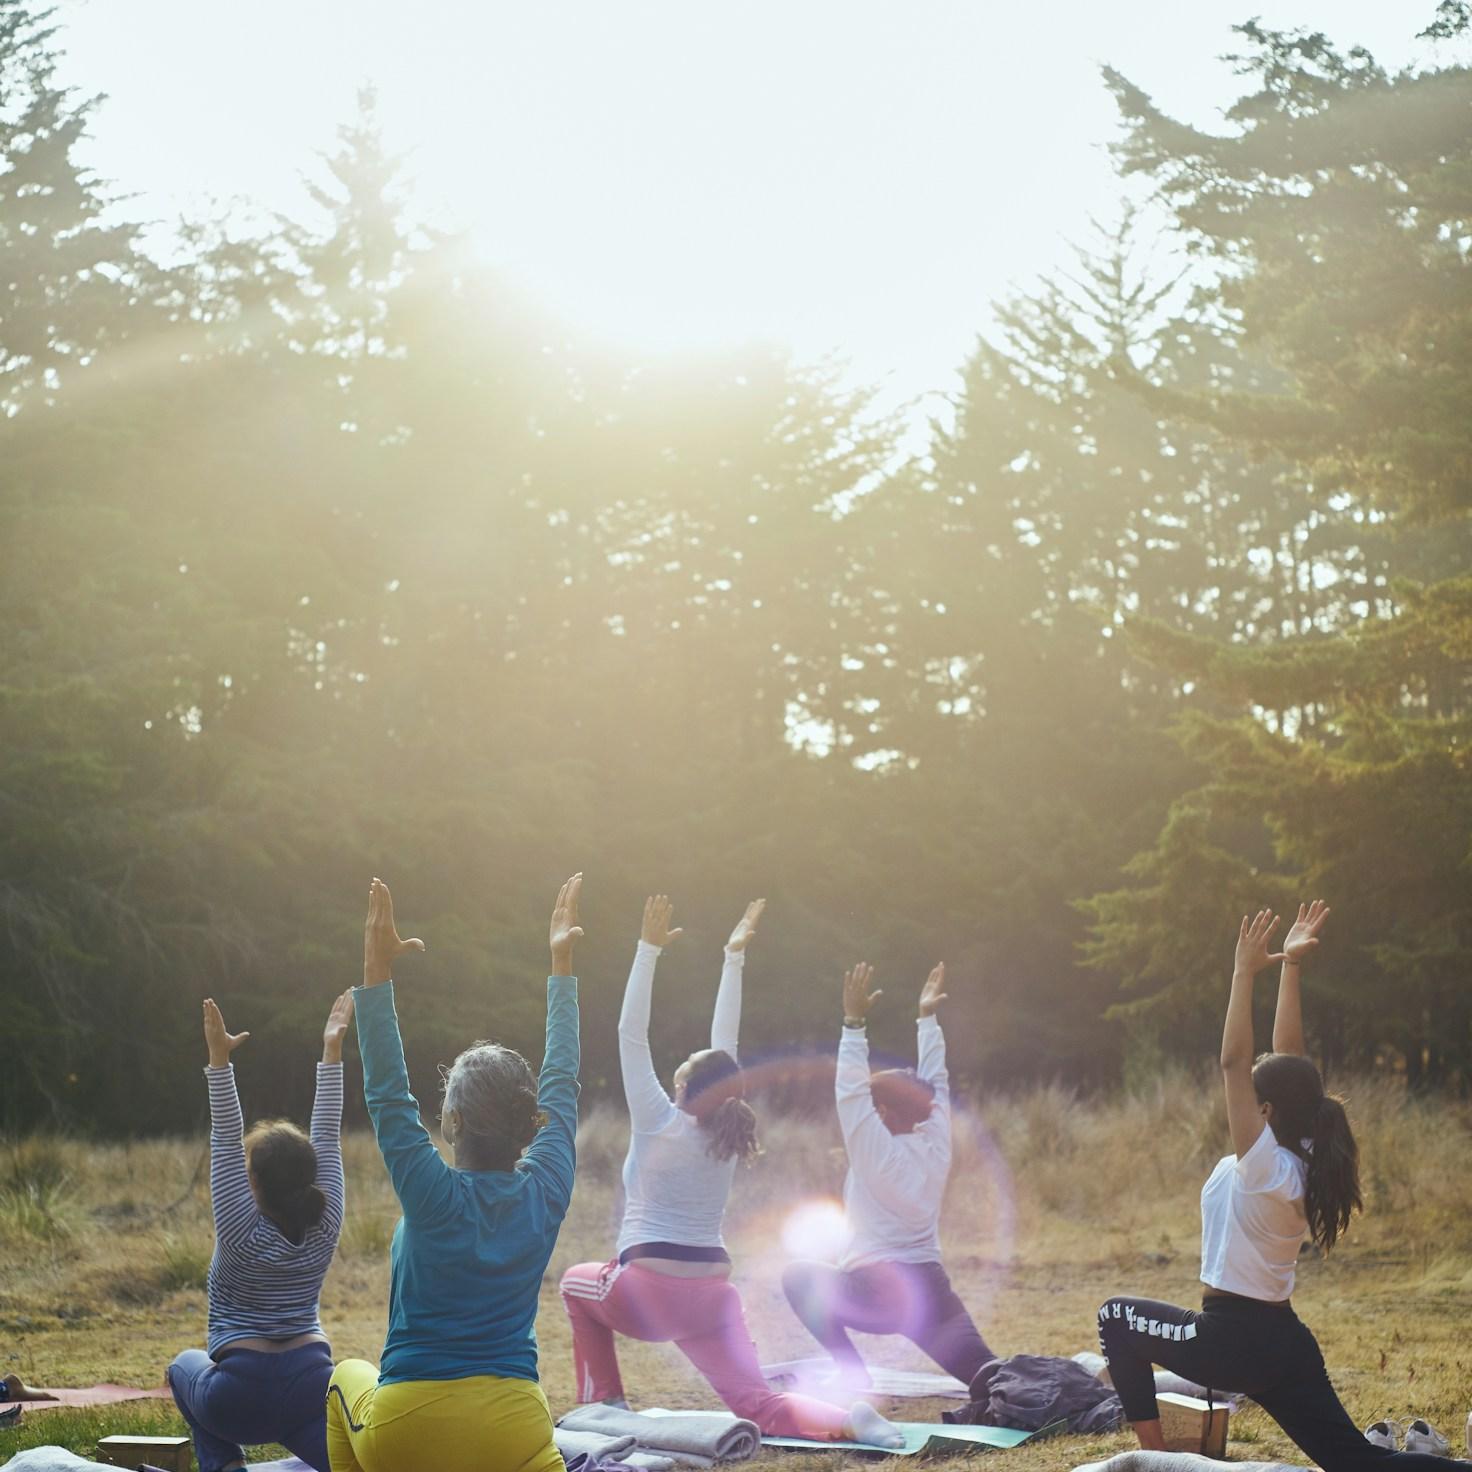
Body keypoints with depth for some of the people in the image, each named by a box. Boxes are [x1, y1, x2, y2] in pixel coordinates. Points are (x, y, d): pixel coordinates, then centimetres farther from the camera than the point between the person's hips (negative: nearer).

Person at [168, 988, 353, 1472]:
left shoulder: (242, 1233, -9)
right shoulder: (324, 1228, 0)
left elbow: (225, 1141, -12)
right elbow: (327, 1137, 4)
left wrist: (220, 1059, -17)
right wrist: (331, 1050, 2)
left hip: (239, 1399, -2)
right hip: (311, 1387, 2)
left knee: (185, 1366, 30)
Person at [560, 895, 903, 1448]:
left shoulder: (660, 1125, -6)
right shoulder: (727, 1134, 6)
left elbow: (631, 1035, -7)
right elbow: (725, 1044, 13)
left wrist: (649, 949, -7)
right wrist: (733, 957, 17)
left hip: (648, 1292, -4)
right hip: (711, 1295, 4)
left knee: (577, 1283, 28)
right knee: (757, 1405, -4)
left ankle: (604, 1404, 20)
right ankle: (847, 1419, -32)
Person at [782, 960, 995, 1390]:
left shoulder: (879, 1154, -8)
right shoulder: (936, 1148, 7)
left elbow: (851, 1090, -12)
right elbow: (934, 1083, 17)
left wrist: (854, 1022, -14)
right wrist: (928, 1019, 19)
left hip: (878, 1295, -5)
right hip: (933, 1292, 5)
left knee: (799, 1278, 15)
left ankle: (853, 1374, 5)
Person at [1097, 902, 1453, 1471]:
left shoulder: (1265, 1165, -17)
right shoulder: (1304, 1161, 3)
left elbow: (1233, 1063, -22)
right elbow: (1286, 1059, 8)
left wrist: (1246, 972, -21)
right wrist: (1290, 968, 8)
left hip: (1232, 1342, -8)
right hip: (1286, 1343, 8)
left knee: (1117, 1317, 14)